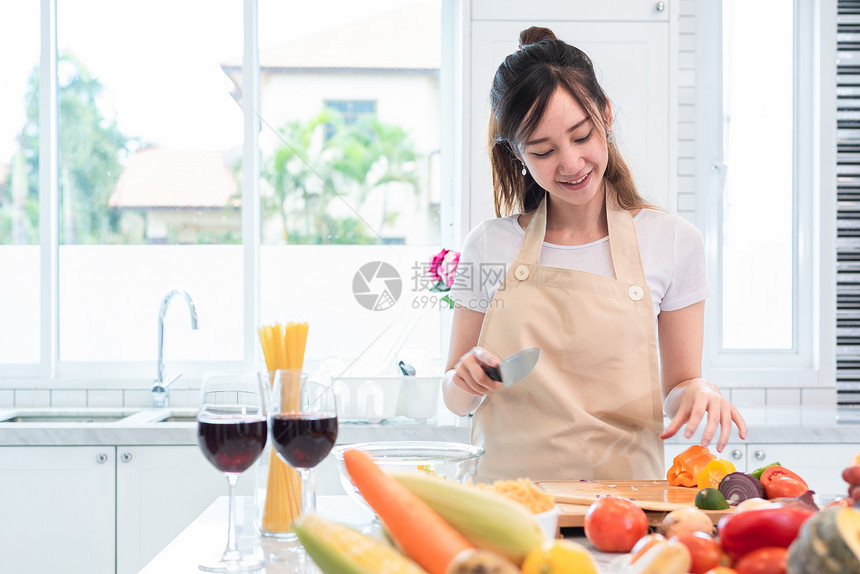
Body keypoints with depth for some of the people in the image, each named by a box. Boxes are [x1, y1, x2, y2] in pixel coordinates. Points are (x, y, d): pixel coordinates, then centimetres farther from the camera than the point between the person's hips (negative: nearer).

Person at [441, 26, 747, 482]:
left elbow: (676, 385, 10)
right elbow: (455, 400, 13)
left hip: (622, 496, -1)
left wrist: (696, 390, -11)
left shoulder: (673, 242, 3)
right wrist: (466, 380, -7)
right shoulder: (489, 246, 5)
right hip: (507, 492, 1)